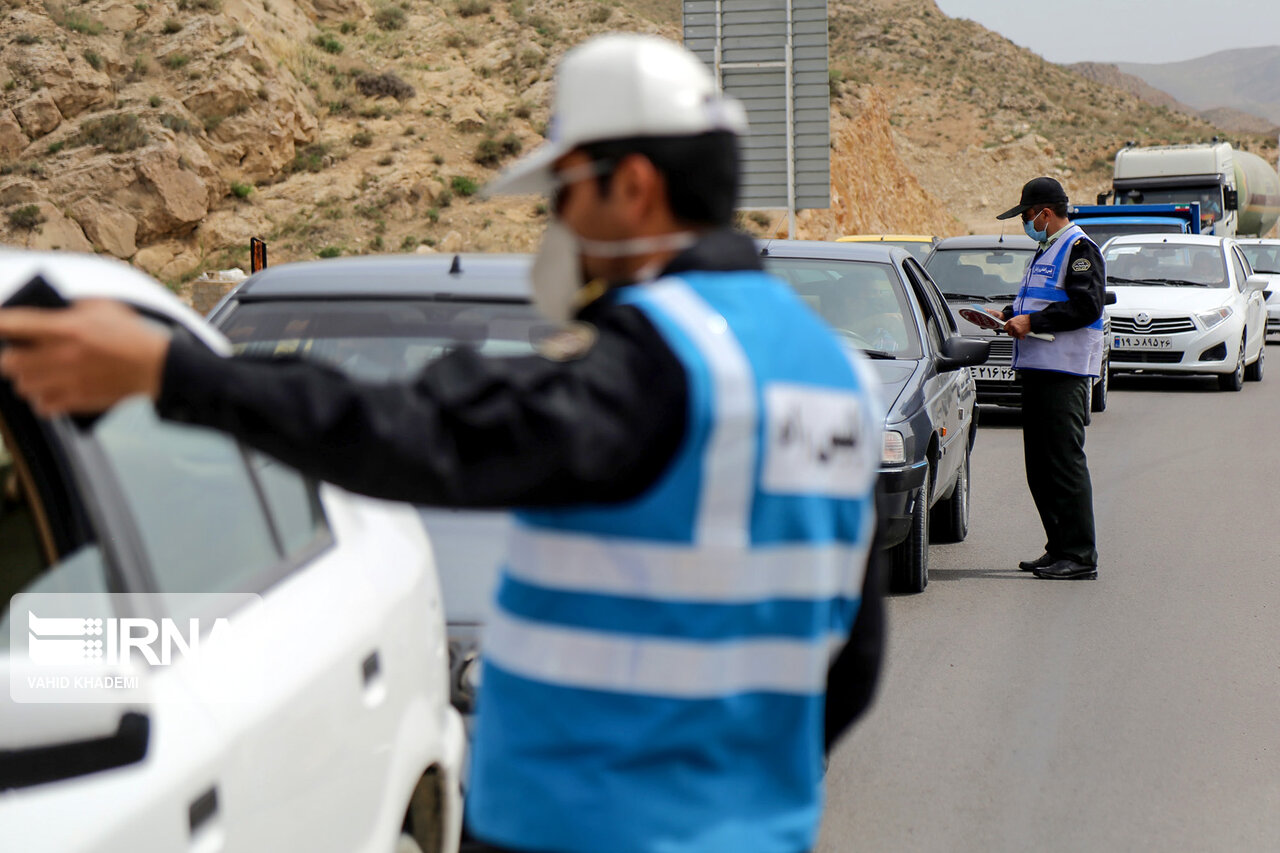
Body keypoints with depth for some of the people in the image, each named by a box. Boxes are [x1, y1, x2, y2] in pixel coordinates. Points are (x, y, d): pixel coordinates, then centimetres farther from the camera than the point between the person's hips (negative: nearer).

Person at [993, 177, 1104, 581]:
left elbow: (1087, 305, -18)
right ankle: (1059, 548, 17)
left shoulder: (1079, 249, -8)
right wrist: (1008, 316, 13)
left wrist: (1032, 322, -18)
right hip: (1036, 369, 10)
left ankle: (1080, 556, -8)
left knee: (1066, 464, -10)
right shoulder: (1046, 252, 23)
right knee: (1040, 467, 10)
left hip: (1065, 373, -10)